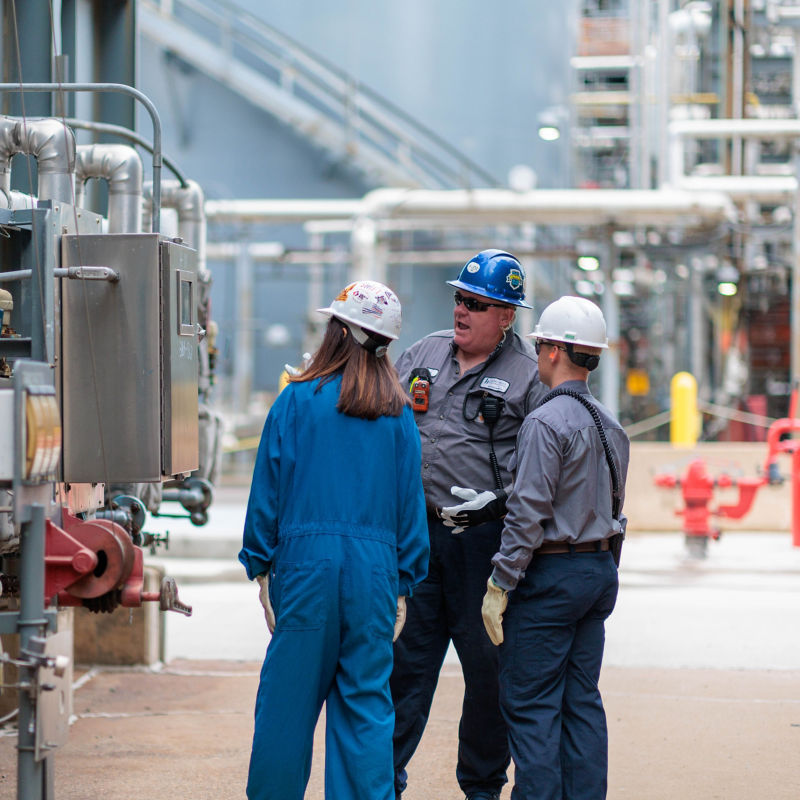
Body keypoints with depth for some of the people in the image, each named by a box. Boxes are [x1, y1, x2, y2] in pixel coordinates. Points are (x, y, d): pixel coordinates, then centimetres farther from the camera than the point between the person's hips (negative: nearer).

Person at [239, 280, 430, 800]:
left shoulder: (298, 400, -2)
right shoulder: (397, 413, 4)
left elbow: (269, 488, -1)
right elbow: (411, 499, 7)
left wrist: (261, 565, 6)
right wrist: (405, 583, 12)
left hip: (306, 561, -2)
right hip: (374, 567, 2)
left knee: (289, 698, 6)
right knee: (367, 703, 5)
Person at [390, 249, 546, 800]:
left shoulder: (530, 375, -2)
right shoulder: (425, 354, 11)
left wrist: (501, 501, -12)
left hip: (486, 540, -3)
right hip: (416, 533, 3)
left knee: (489, 666, 5)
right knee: (404, 657, 3)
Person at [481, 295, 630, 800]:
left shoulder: (546, 423, -15)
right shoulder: (611, 426, 11)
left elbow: (528, 513, -19)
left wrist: (499, 586, -15)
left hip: (551, 574, -8)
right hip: (601, 569, 8)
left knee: (530, 702, -3)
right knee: (582, 699, 10)